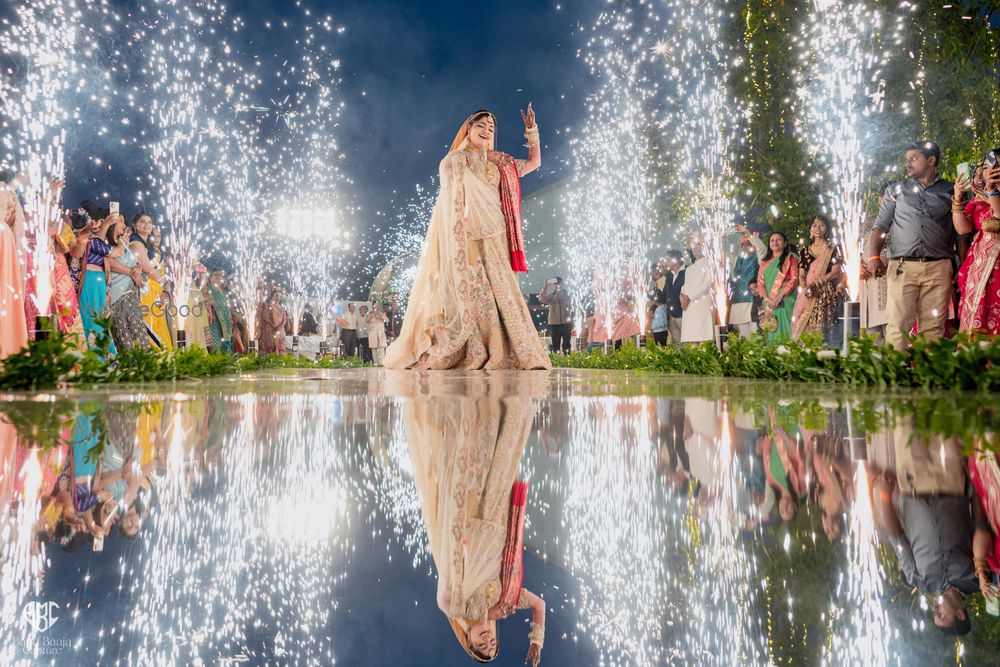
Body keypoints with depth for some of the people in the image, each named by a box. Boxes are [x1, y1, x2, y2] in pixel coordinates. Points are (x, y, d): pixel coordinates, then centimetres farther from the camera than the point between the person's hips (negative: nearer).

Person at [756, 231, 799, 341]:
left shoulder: (791, 258, 6)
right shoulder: (765, 263, 18)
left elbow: (794, 279, -5)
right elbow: (760, 283, 10)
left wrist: (780, 296, -16)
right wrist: (766, 298, -9)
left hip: (786, 301, -4)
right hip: (769, 303, 4)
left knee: (786, 330, -10)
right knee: (772, 331, 0)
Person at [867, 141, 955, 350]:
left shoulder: (950, 191, 14)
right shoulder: (897, 190, 17)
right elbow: (881, 226, 11)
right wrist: (874, 256, -5)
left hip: (938, 268, 0)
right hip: (902, 266, 0)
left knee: (933, 328, -3)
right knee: (898, 325, -9)